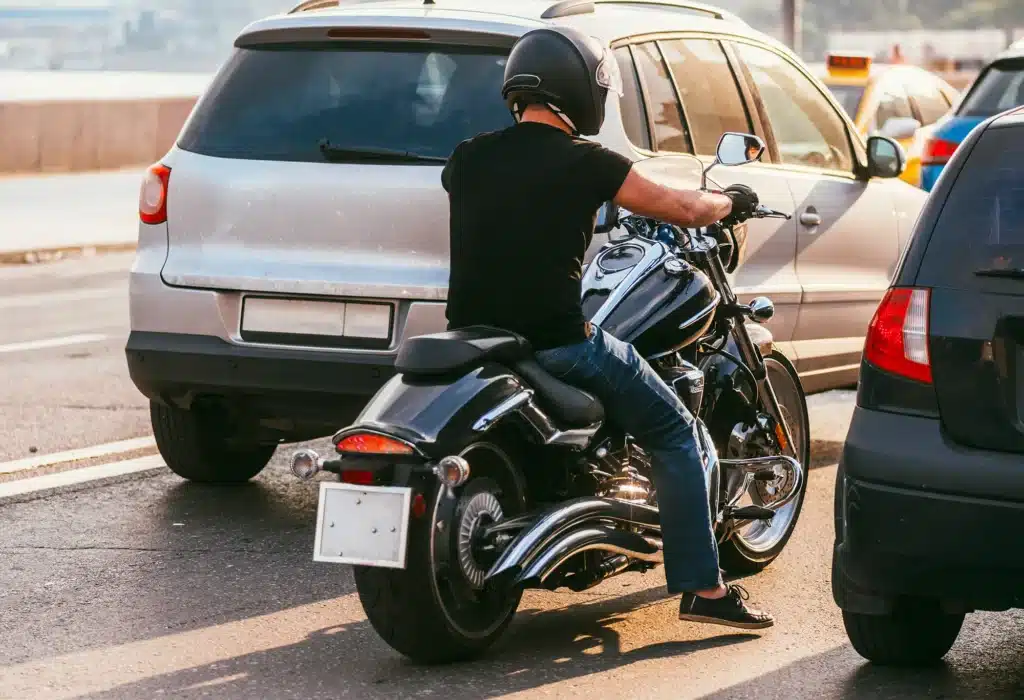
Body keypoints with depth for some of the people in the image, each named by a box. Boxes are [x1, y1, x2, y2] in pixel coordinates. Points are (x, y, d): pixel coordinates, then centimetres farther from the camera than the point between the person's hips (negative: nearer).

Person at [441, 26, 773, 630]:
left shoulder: (468, 159, 5)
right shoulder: (584, 164, -8)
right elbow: (683, 209, 1)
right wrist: (732, 202, 23)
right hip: (558, 345, -6)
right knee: (674, 434, 11)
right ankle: (703, 587, 4)